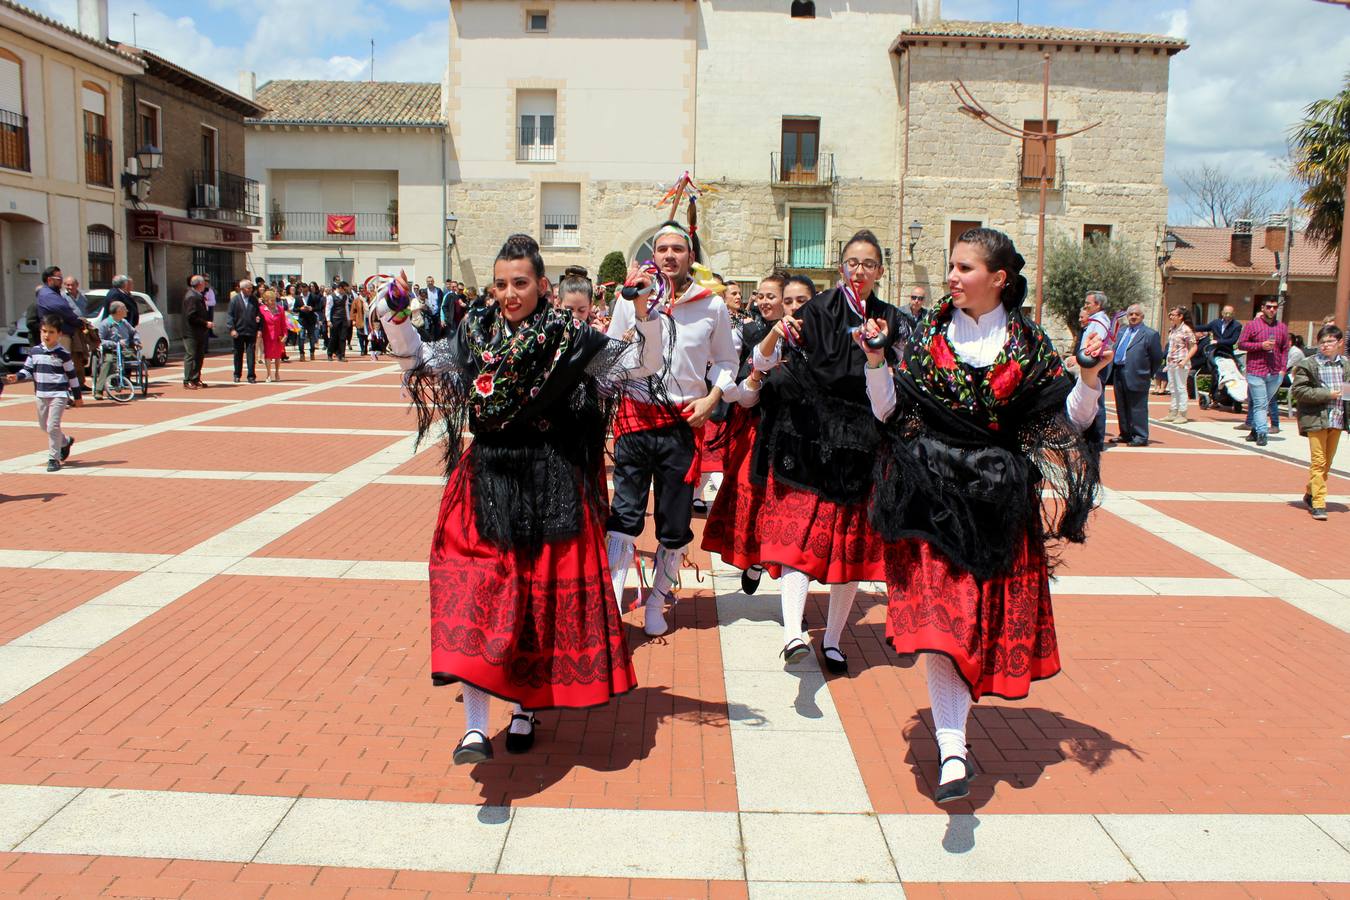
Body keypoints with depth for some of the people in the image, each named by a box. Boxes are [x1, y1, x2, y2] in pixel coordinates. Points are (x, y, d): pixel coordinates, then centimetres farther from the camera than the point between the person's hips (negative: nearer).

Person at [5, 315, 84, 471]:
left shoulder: (63, 354, -7)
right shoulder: (34, 351, 5)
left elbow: (72, 375, -2)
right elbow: (28, 370, 10)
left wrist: (77, 396, 1)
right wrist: (17, 376, -11)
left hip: (59, 394, -6)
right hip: (41, 394, 6)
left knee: (53, 426, -11)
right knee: (44, 425, 17)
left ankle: (54, 458, -2)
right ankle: (65, 442, 41)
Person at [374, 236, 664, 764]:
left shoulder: (570, 338, -3)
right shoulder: (476, 332, 5)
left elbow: (643, 364, -3)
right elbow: (418, 360, 18)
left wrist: (646, 316, -17)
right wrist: (396, 318, 3)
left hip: (551, 487, -1)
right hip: (485, 481, 2)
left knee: (545, 598, 7)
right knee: (474, 594, -8)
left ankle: (526, 709, 27)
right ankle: (476, 726, -4)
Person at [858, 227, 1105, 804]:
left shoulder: (1029, 342, 3)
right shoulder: (931, 335, 5)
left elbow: (1071, 417, 4)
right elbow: (887, 410, 3)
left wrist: (1090, 377, -13)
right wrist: (876, 362, -12)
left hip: (1000, 498, 1)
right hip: (933, 494, -1)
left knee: (992, 619, 7)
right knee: (938, 615, -12)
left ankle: (953, 713, 32)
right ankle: (952, 755, -12)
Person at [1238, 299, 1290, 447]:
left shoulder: (1283, 327, 11)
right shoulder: (1252, 325, 1)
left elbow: (1285, 349, 11)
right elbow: (1241, 344, -1)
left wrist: (1283, 368, 1)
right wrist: (1261, 345, -13)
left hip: (1275, 374, 3)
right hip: (1256, 372, -3)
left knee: (1262, 403, 11)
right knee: (1260, 404, -8)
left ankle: (1255, 429, 21)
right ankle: (1262, 433, -11)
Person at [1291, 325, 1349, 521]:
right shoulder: (1308, 364, -6)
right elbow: (1297, 390, -11)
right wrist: (1326, 394, -16)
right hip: (1316, 419, -5)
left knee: (1327, 461, 13)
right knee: (1318, 461, -6)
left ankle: (1310, 495, 29)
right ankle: (1318, 503, -4)